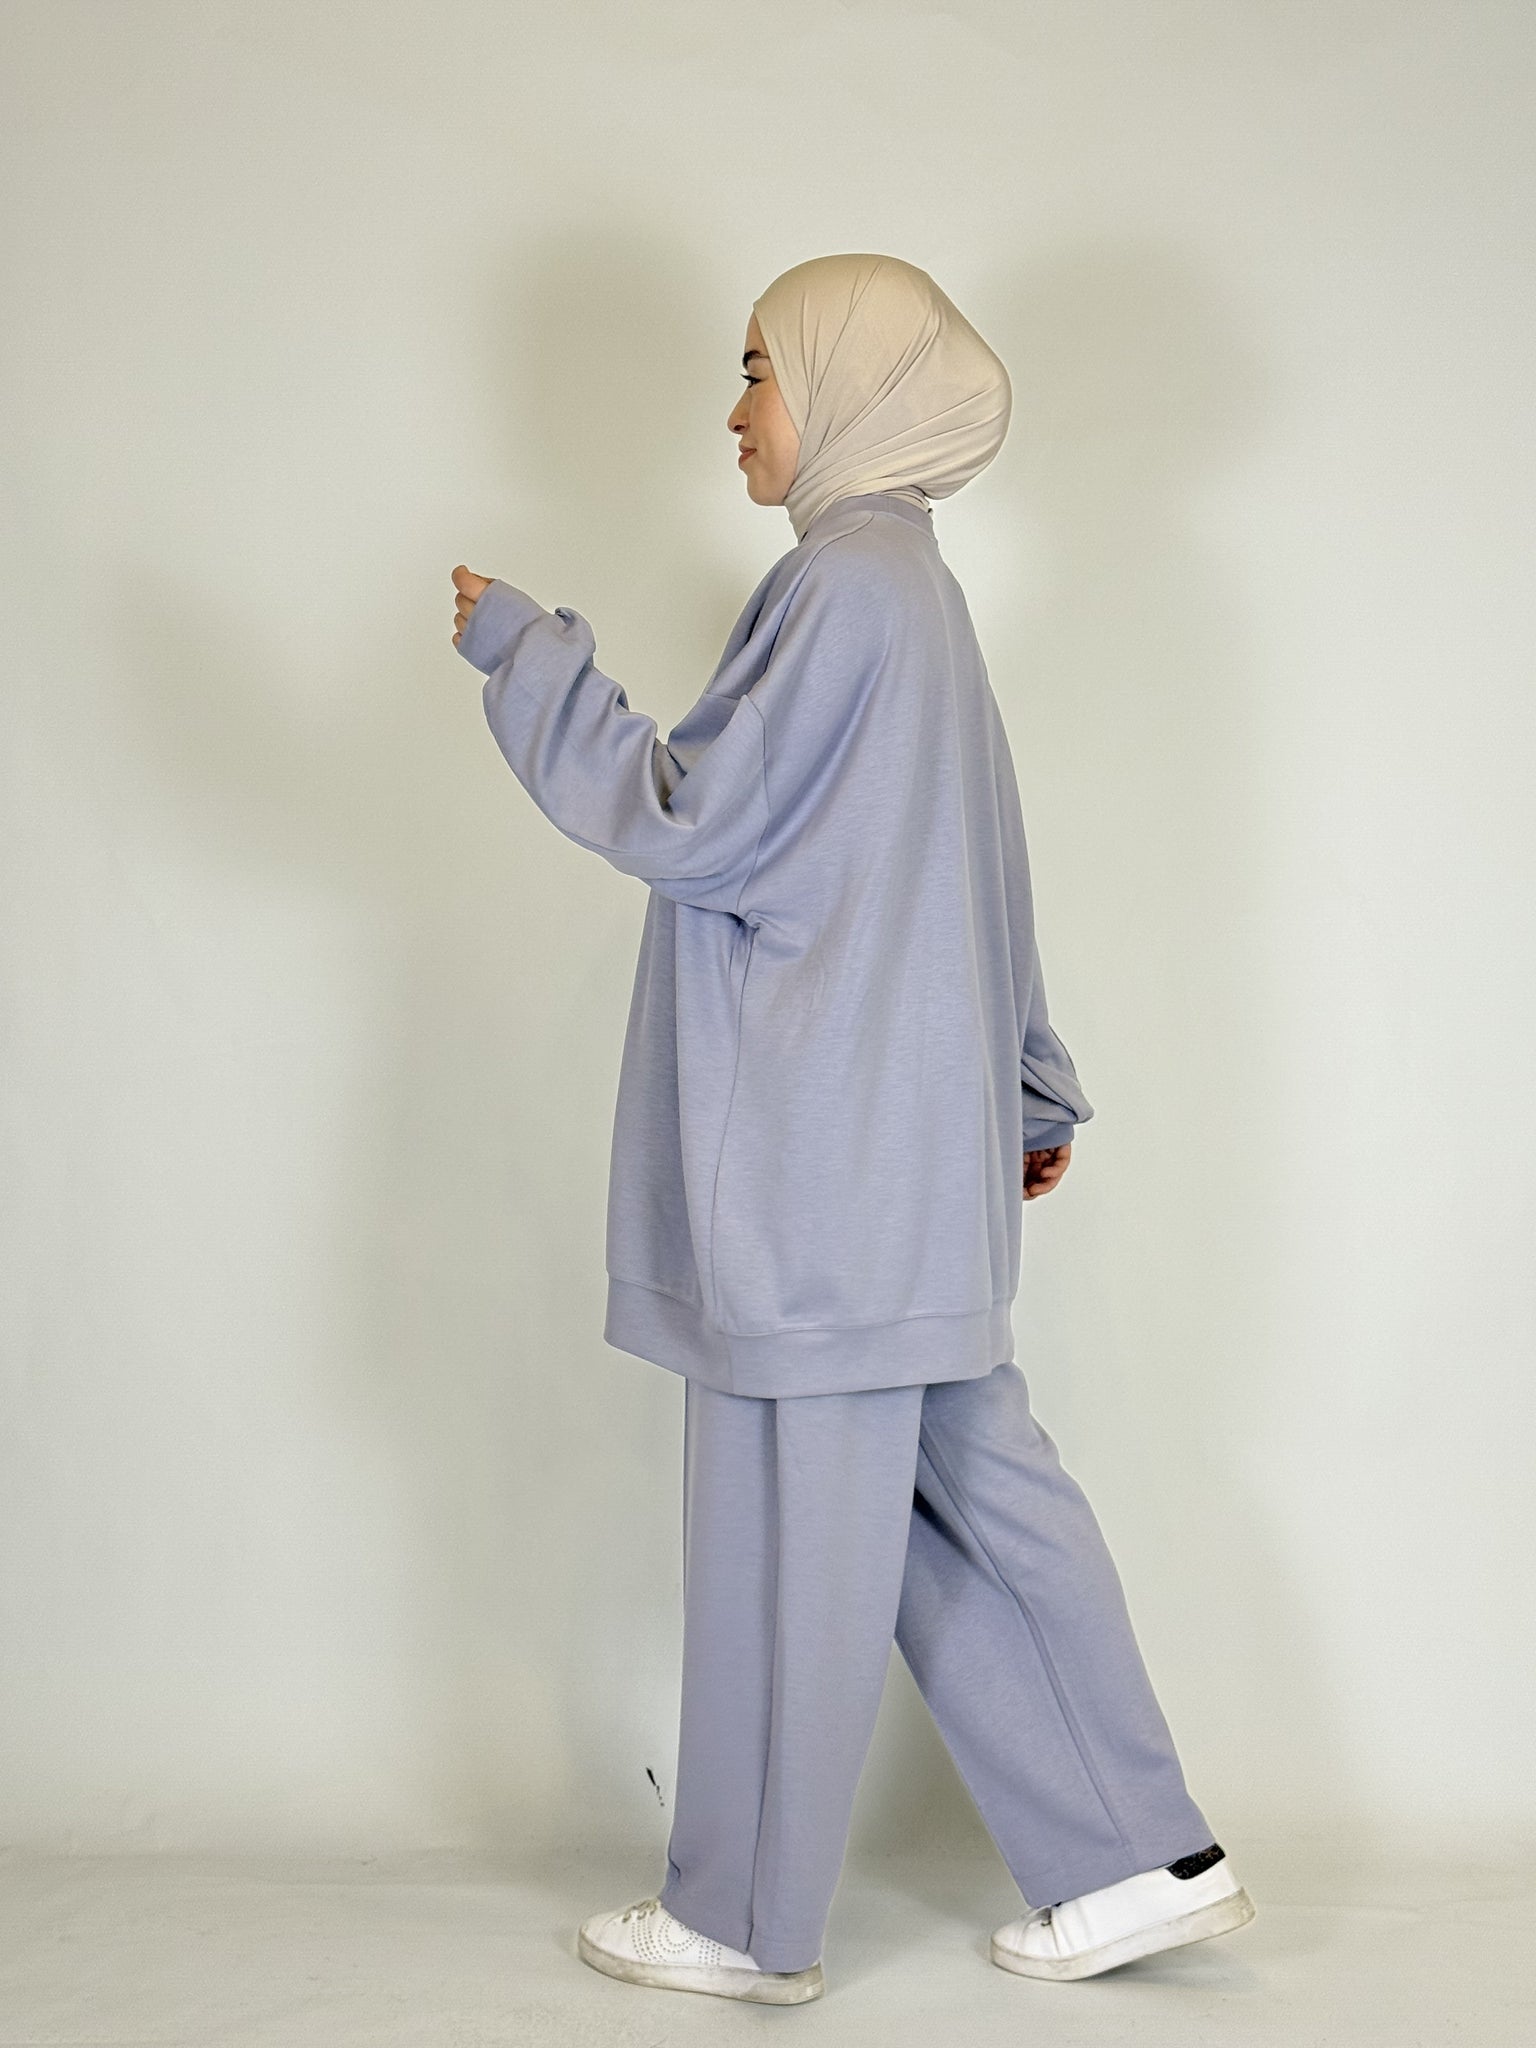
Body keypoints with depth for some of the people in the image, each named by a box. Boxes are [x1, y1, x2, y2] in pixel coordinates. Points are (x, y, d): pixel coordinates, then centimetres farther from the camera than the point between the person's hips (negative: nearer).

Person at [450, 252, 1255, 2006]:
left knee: (793, 1535, 1)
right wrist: (1027, 1090, 27)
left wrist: (524, 652, -6)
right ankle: (1142, 1861, 19)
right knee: (969, 1497, 13)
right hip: (911, 1151, 10)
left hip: (826, 1163, -10)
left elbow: (691, 822, -15)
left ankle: (746, 1922, 16)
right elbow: (980, 874, 21)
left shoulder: (847, 584, -14)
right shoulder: (911, 590, 17)